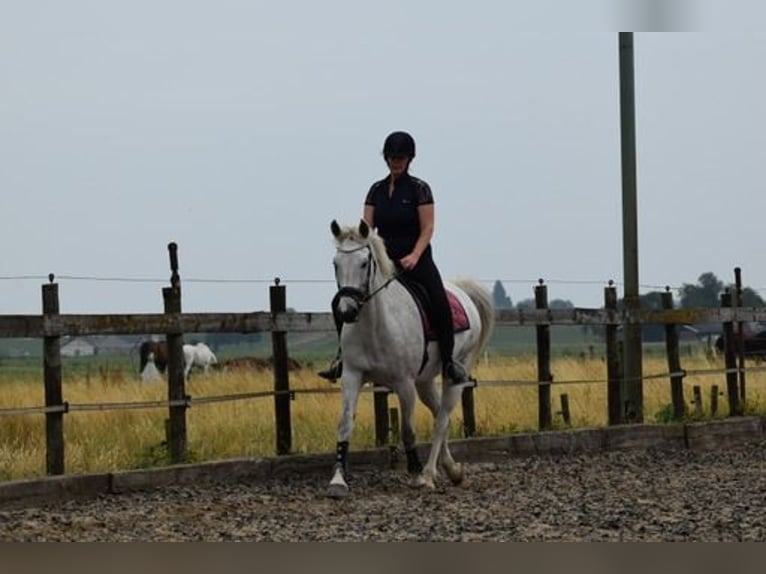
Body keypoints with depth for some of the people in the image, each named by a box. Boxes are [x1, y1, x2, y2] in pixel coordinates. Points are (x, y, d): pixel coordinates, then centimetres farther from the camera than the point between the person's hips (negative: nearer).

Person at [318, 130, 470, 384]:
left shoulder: (419, 189, -1)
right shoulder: (377, 190, 11)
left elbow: (427, 229, -7)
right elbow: (367, 227, 5)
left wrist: (414, 256, -22)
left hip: (415, 260, -4)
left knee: (440, 304, -25)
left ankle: (448, 361, -13)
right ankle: (343, 356, -3)